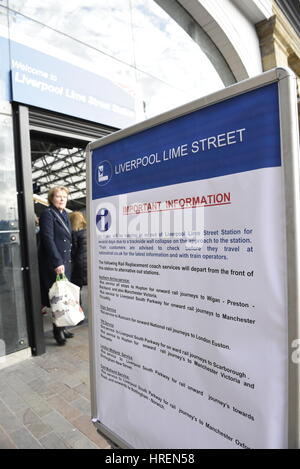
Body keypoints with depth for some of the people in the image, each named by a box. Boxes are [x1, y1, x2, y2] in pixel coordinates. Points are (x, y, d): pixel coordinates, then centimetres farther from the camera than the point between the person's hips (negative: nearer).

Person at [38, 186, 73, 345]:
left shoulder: (64, 214, 16)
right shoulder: (47, 213, -8)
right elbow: (48, 239, -17)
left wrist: (67, 261, 14)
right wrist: (57, 262, -22)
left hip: (65, 261, 8)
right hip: (53, 263, -8)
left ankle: (61, 328, 22)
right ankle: (58, 330, 11)